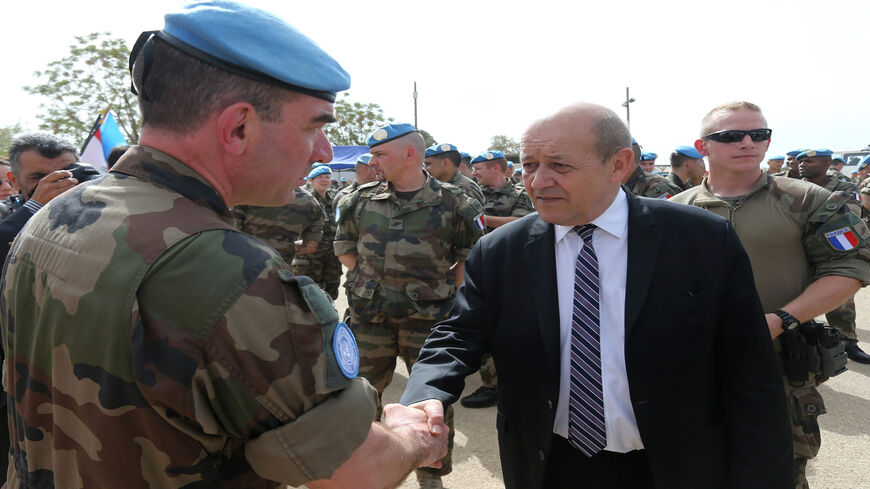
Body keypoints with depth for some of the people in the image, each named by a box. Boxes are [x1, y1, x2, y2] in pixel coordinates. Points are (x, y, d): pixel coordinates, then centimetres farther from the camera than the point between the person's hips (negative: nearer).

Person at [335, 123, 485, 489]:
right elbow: (344, 248, 15)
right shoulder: (361, 200, 2)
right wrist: (367, 280, 6)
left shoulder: (452, 204, -6)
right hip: (369, 315, 3)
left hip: (426, 317, -2)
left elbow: (473, 256, 3)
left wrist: (441, 289, -2)